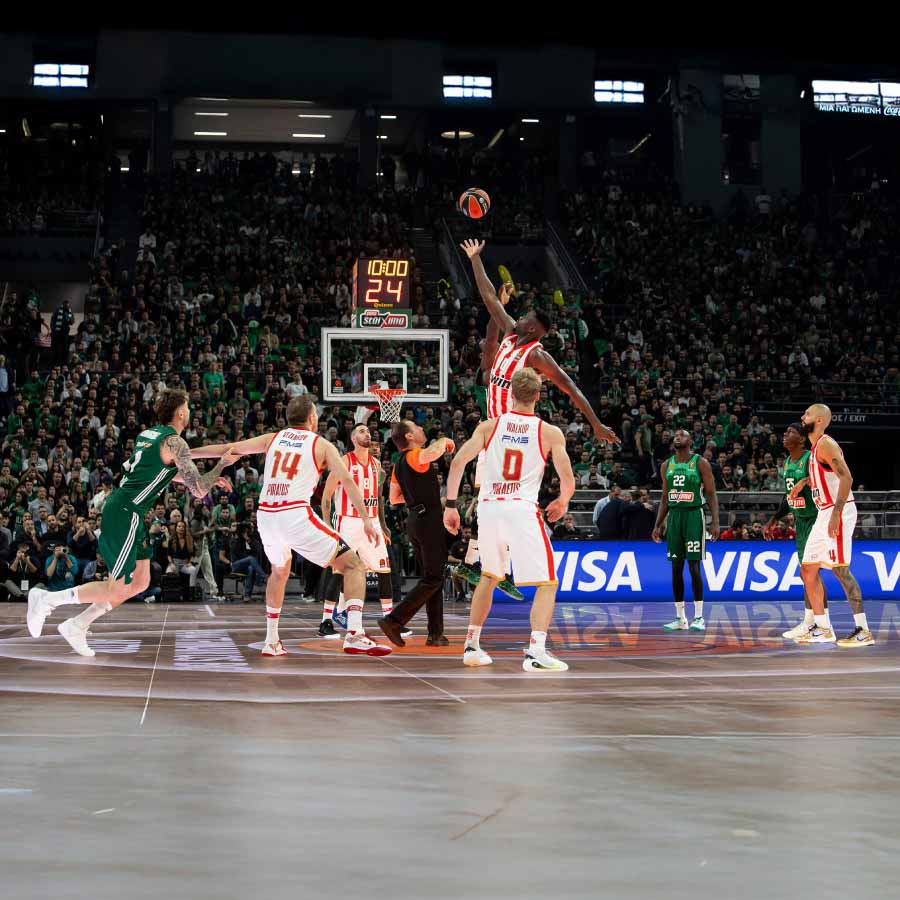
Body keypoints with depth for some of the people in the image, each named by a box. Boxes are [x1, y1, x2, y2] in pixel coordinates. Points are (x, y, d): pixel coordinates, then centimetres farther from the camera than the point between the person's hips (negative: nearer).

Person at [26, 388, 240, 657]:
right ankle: (47, 599, 1)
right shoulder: (175, 442, -11)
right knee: (117, 589, -4)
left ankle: (76, 626, 16)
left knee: (140, 582, 14)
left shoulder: (148, 434, 15)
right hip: (126, 513, -9)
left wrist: (210, 478, 31)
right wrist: (222, 464, 3)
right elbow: (198, 491, -10)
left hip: (118, 507, 9)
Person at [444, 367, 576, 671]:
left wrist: (450, 505, 4)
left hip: (489, 508, 4)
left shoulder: (489, 426, 8)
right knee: (547, 583, 3)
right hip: (522, 509, -4)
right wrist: (562, 503, 20)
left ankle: (472, 647, 26)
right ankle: (535, 653, -14)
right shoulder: (550, 433, 3)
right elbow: (568, 480, -1)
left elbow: (458, 462, -1)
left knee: (488, 577, 25)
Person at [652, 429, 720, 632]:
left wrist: (715, 522, -15)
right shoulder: (667, 465, 13)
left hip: (693, 515, -5)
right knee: (676, 568, 4)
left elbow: (712, 495, -6)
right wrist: (657, 525, 12)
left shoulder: (701, 463, -3)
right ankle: (680, 618, 10)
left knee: (693, 566, -9)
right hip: (674, 516, 5)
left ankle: (699, 617, -3)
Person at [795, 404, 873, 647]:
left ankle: (863, 631, -10)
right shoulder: (816, 447, 17)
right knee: (808, 569, 11)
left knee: (840, 569, -12)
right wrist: (805, 482, 23)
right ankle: (822, 629, 16)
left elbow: (846, 478, -23)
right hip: (824, 513, 10)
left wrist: (836, 514, -29)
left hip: (837, 512, -10)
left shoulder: (826, 444, -13)